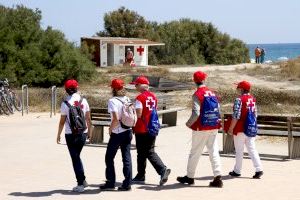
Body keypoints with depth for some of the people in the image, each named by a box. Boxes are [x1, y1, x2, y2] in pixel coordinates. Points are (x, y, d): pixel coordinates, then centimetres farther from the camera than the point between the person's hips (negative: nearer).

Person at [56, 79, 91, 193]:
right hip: (83, 133, 4)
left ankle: (80, 184, 1)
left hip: (71, 134, -4)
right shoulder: (83, 101, 1)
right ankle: (83, 180, 18)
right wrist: (89, 131, 18)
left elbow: (62, 121, -7)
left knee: (75, 158, 2)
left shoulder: (65, 103, -10)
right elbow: (88, 118, 6)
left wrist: (58, 135, 3)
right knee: (77, 156, 19)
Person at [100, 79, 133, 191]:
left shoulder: (113, 101, -15)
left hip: (117, 133, -6)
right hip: (128, 132, 6)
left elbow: (116, 119, -22)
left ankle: (110, 183, 12)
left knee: (109, 158, 9)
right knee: (127, 158, 7)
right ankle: (127, 184, 6)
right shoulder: (127, 99, 6)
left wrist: (110, 129, -9)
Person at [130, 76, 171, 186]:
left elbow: (138, 114, -19)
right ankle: (163, 169, -9)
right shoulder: (153, 97, 9)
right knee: (150, 152, 10)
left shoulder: (140, 98, -14)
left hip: (141, 129, -7)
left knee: (141, 153, 5)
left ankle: (140, 176, 15)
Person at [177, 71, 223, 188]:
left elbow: (196, 113, -19)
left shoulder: (197, 94, -12)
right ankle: (218, 178, -1)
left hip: (201, 128, -6)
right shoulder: (212, 93, 8)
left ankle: (189, 177, 18)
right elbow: (218, 109, 10)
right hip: (214, 127, 6)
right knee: (214, 151, 5)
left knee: (195, 152, 6)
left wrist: (189, 123, -4)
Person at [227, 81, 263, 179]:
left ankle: (237, 171, 13)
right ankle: (259, 169, -2)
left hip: (240, 129, -6)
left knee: (239, 151, 4)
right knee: (252, 149, 7)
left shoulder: (239, 100, -15)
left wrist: (231, 128, -11)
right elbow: (255, 114, 14)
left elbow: (236, 116, -19)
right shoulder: (253, 99, 8)